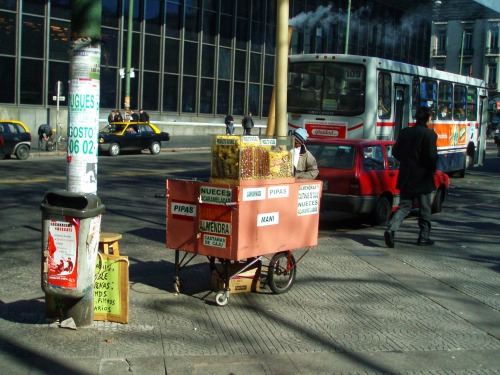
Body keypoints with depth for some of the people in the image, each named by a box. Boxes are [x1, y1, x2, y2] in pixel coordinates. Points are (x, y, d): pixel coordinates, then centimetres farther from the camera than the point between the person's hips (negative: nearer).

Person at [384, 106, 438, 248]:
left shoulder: (405, 132, 4)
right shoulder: (430, 134, -12)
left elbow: (395, 152, 8)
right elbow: (432, 156, -16)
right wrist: (432, 170, 2)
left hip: (406, 177, 4)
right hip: (423, 177, -4)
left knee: (404, 206, 9)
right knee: (425, 209, 11)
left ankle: (391, 229, -12)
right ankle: (424, 237, 17)